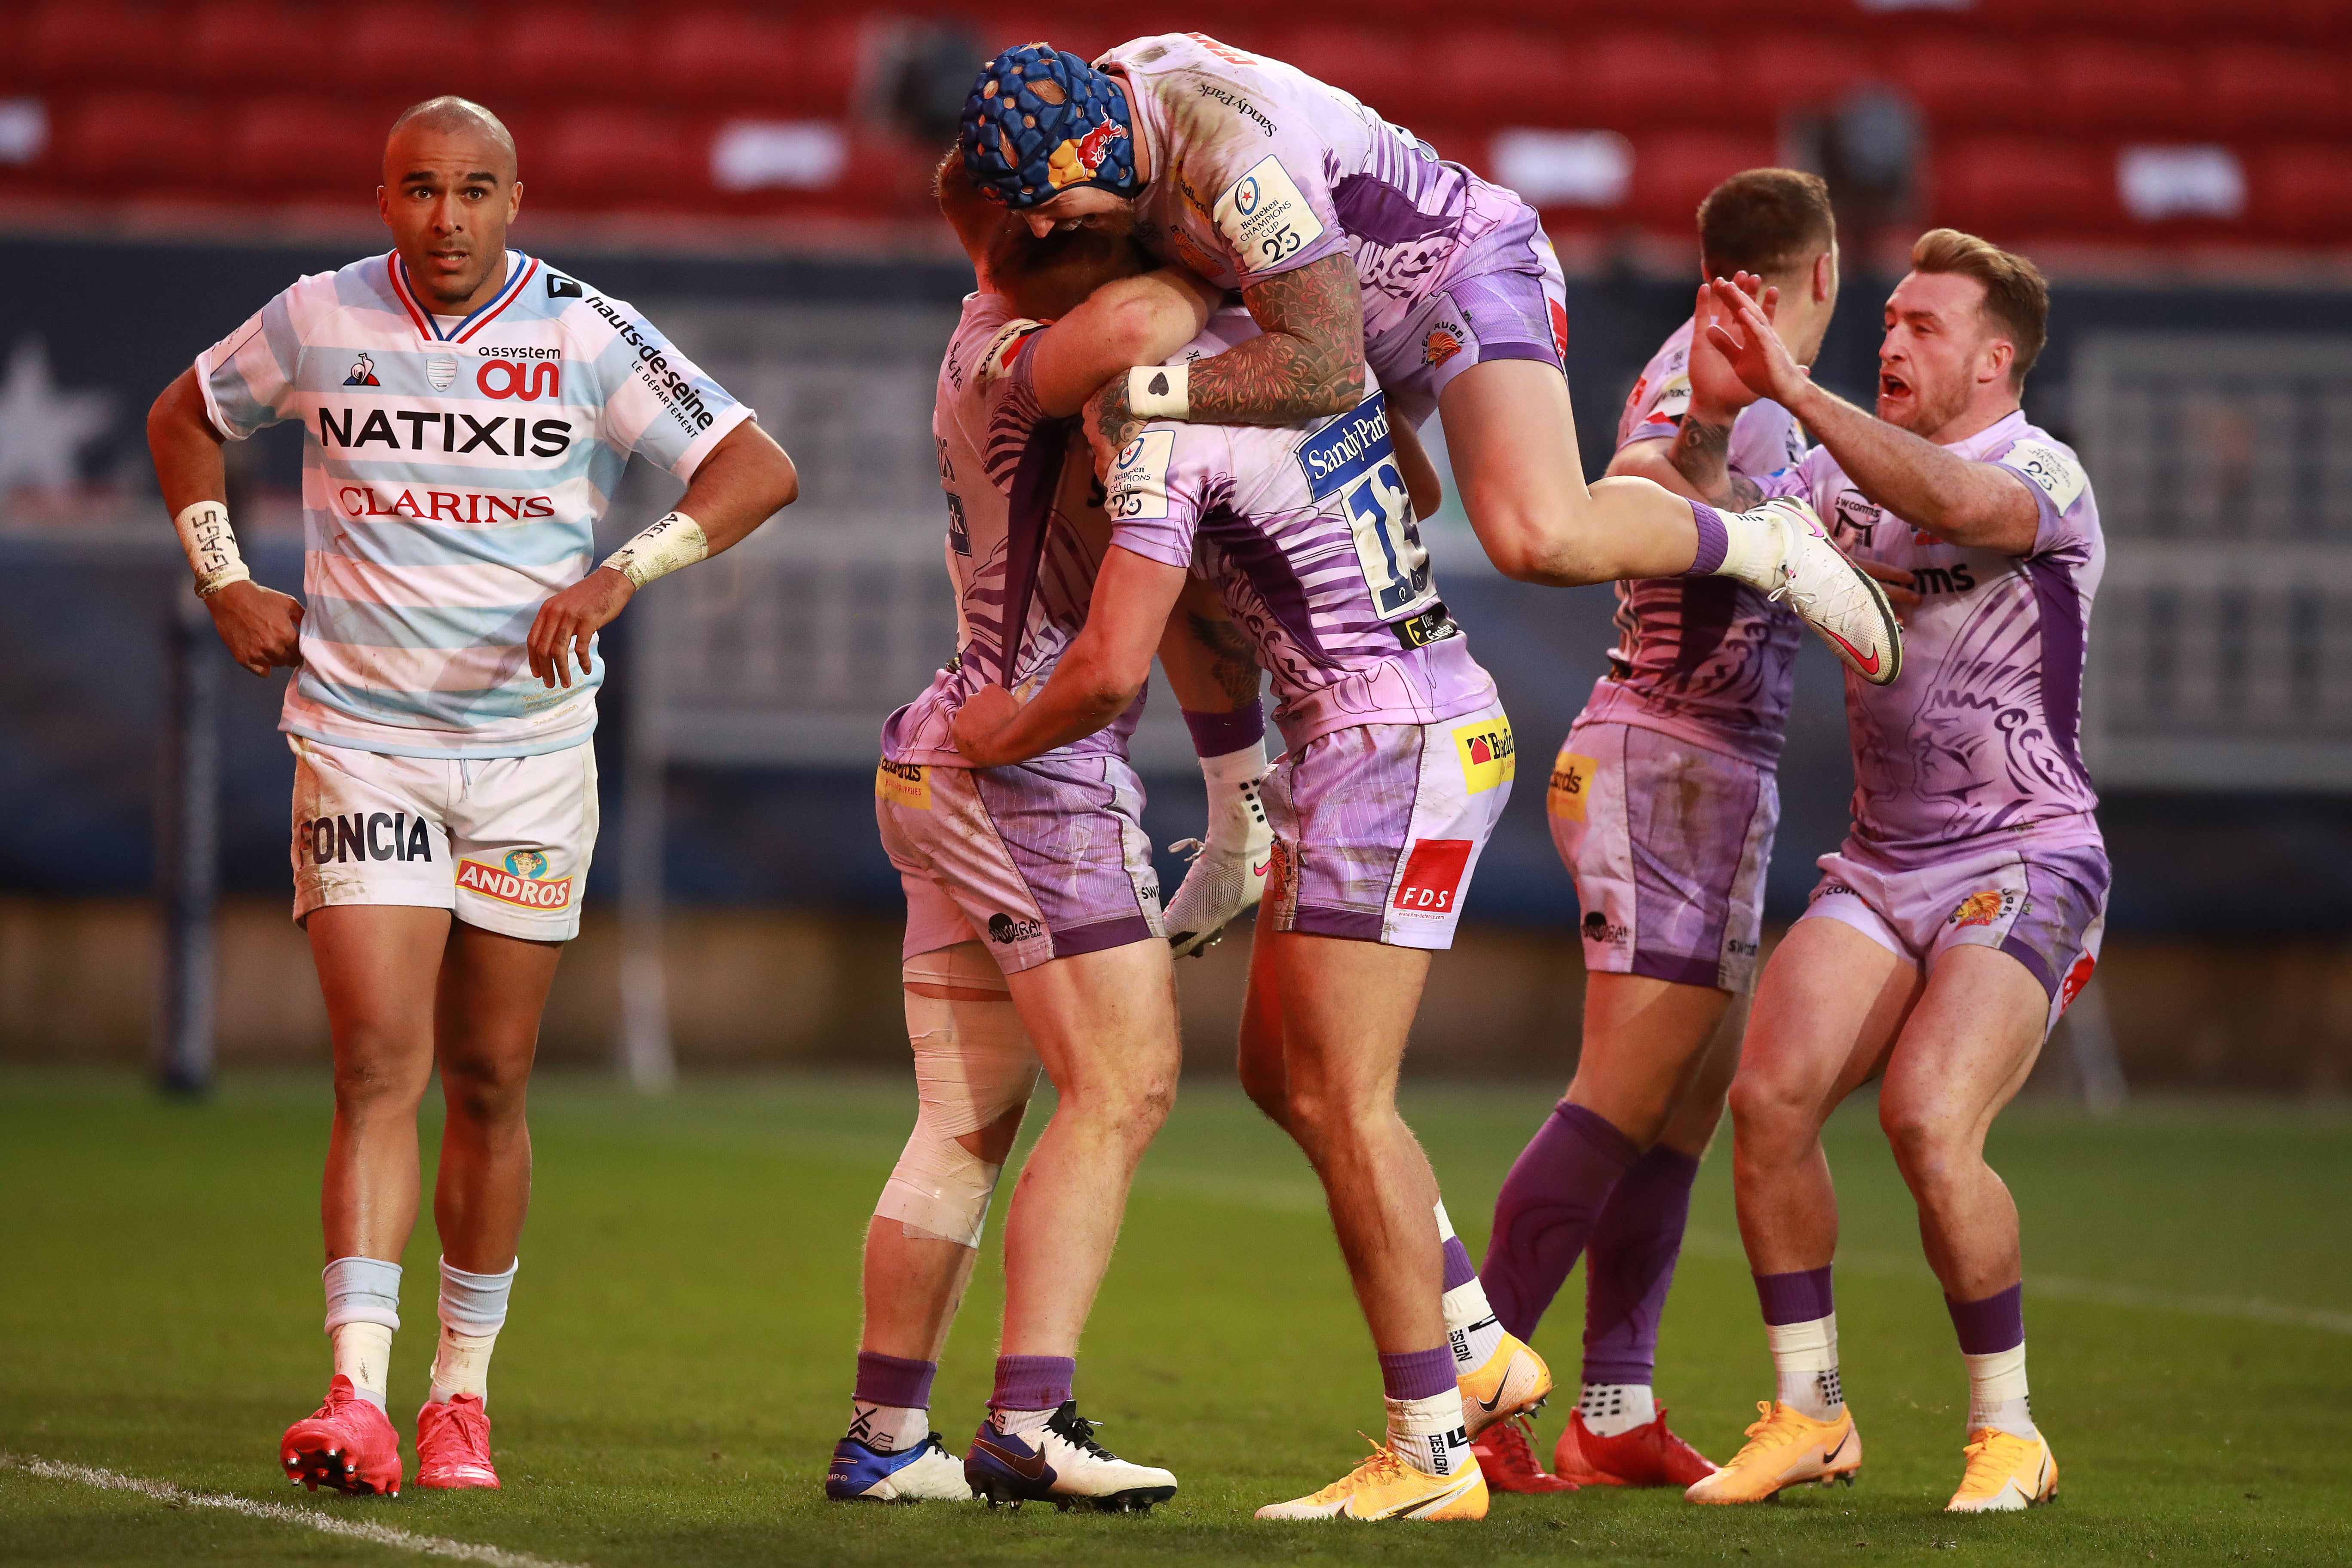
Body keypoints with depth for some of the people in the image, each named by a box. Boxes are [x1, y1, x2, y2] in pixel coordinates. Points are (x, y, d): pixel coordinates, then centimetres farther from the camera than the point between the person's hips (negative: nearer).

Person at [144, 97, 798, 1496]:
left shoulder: (588, 335, -4)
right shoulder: (319, 321, 0)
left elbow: (760, 469, -4)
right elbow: (187, 420, 19)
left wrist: (622, 574, -16)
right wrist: (228, 583, 8)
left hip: (532, 750, 1)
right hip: (360, 740, -1)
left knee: (489, 1087, 6)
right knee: (379, 1064, -13)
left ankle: (465, 1392, 18)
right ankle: (359, 1397, -20)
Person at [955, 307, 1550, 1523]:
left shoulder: (1173, 437, -18)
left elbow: (1109, 671, -21)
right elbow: (1417, 487, 26)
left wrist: (1002, 736, -2)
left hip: (1389, 757, -9)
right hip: (1449, 716, 9)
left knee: (1340, 1102, -5)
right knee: (1281, 1071, 16)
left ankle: (1432, 1454, -3)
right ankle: (1479, 1353, 19)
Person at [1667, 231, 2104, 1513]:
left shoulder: (2045, 475, -10)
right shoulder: (1849, 469, 12)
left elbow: (1951, 501, -32)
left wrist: (1796, 391, -39)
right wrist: (1707, 422, -16)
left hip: (2023, 863, -6)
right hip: (1880, 865, 6)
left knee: (1929, 1123, -24)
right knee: (1768, 1096, -14)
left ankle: (2008, 1433, -6)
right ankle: (1808, 1413, 0)